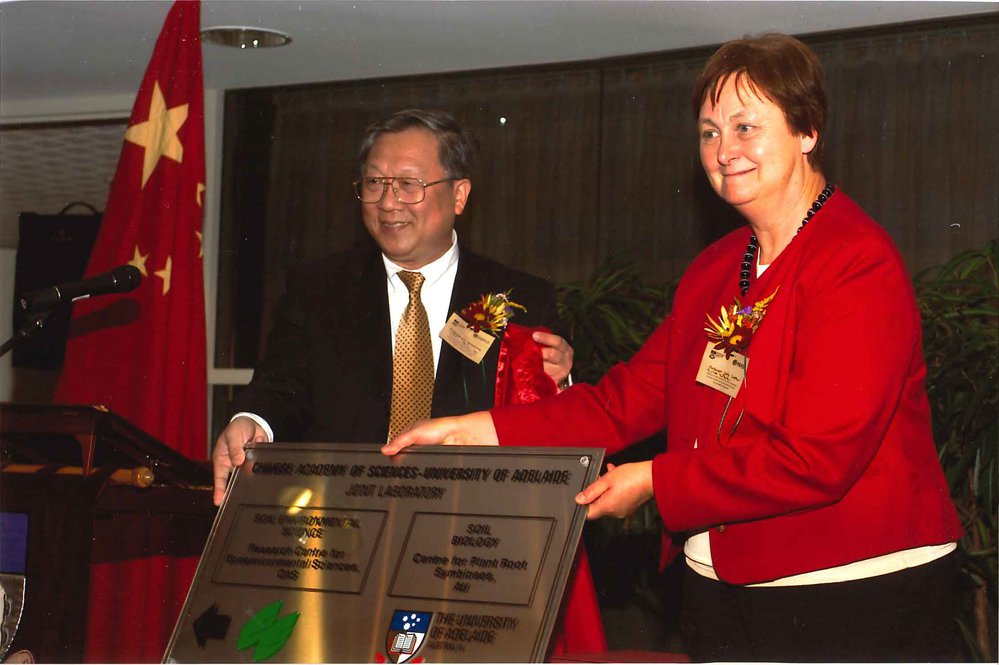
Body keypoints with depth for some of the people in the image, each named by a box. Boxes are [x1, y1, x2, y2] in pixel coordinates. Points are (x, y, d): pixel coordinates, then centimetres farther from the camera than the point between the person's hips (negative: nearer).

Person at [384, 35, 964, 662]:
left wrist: (656, 481, -16)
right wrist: (482, 430, -1)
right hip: (723, 595, 7)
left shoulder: (860, 263, -15)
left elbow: (815, 458, -21)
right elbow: (630, 398, 9)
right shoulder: (715, 270, 12)